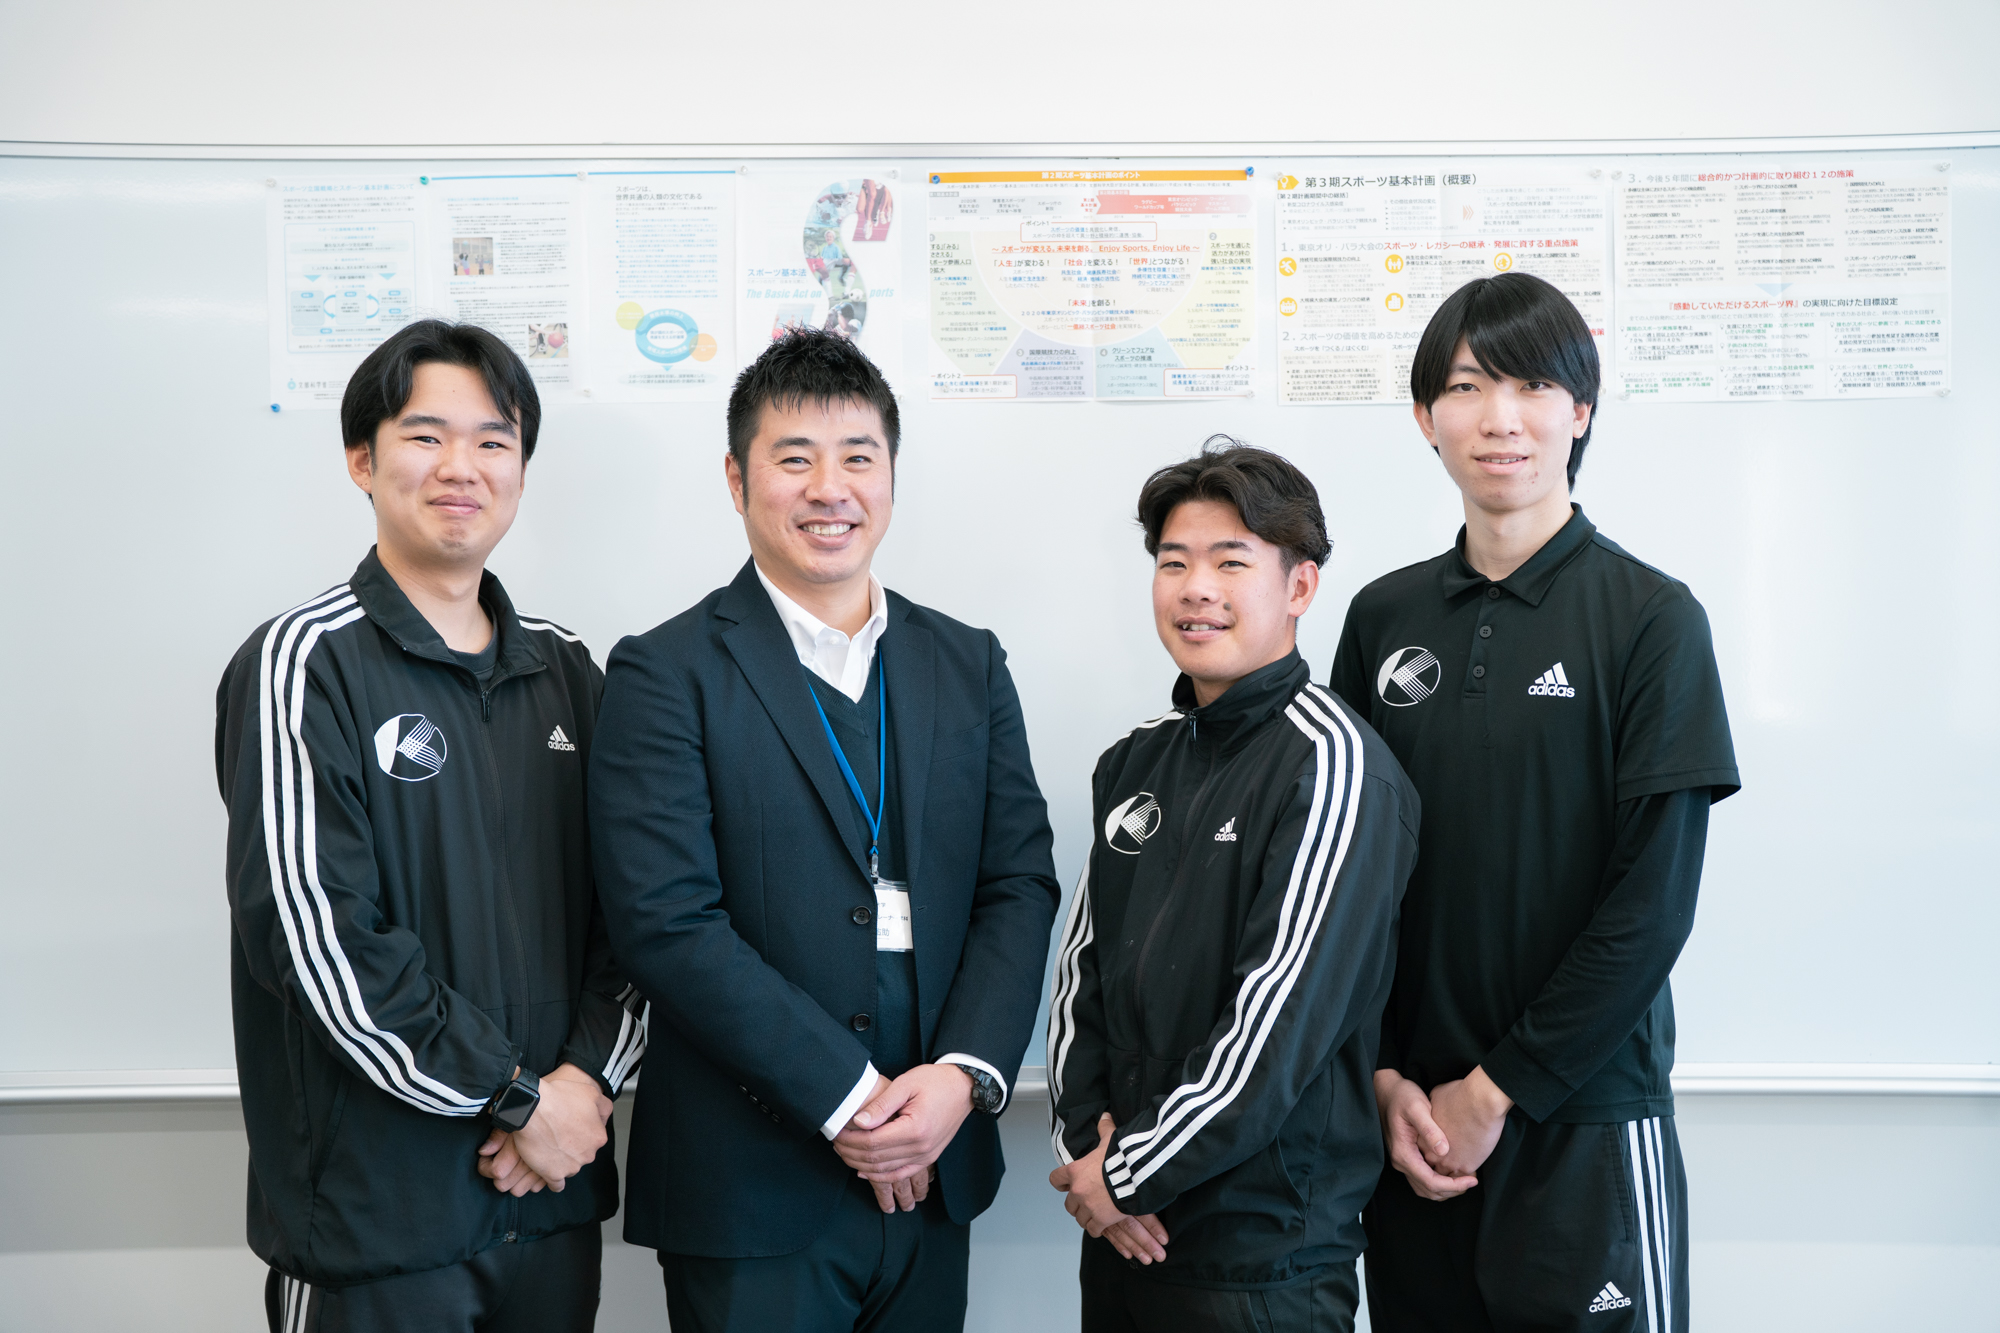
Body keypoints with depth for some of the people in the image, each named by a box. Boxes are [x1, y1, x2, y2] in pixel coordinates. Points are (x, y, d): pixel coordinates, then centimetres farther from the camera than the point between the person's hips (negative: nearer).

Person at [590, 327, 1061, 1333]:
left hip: (932, 1173, 4)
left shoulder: (969, 665, 8)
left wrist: (965, 1076, -10)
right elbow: (668, 923, -14)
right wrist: (848, 1100, -15)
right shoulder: (664, 676, -6)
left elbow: (1020, 884, 5)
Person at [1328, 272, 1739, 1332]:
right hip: (1412, 1125, 3)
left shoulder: (1650, 617, -6)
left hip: (1585, 1124, -3)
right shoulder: (1383, 618, 4)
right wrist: (1385, 1077, -4)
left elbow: (1655, 899, -10)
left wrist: (1495, 1088, -11)